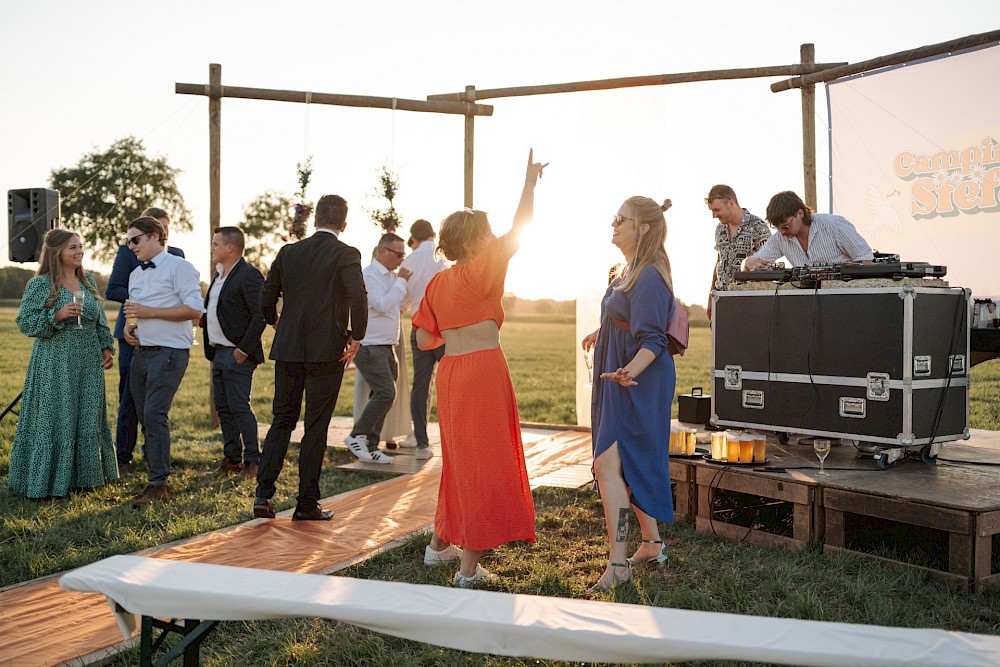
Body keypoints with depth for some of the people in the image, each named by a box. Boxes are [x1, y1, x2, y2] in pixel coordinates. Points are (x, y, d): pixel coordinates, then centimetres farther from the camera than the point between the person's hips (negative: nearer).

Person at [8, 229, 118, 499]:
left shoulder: (89, 282, 11)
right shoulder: (40, 285, -6)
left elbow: (100, 320, 17)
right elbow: (24, 322, -10)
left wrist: (107, 347, 7)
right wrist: (58, 315, -21)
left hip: (88, 363, 6)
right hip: (54, 364, -6)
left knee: (87, 420, 9)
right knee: (52, 420, -2)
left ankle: (82, 476, 20)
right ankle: (43, 482, 7)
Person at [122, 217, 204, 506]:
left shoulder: (179, 267, -6)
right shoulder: (136, 274, 20)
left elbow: (194, 309, -16)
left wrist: (148, 312, -18)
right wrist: (129, 326, 7)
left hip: (169, 352, -9)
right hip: (141, 352, 9)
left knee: (155, 415, -16)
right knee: (146, 418, 9)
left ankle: (158, 484, -13)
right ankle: (159, 479, 17)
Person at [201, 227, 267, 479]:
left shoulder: (249, 275, -13)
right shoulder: (219, 274, 17)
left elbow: (260, 315, -19)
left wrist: (244, 349, -20)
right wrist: (202, 318, 4)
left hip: (237, 354, -9)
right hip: (218, 352, 9)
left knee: (239, 406, -7)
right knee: (223, 408, 11)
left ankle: (253, 459, 2)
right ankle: (231, 458, 19)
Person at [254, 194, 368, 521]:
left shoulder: (288, 252, 6)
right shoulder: (346, 254, -7)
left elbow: (267, 299, 9)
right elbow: (358, 297, -22)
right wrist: (356, 337, -10)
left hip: (288, 350, 4)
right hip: (327, 352, -4)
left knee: (282, 420, 14)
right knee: (316, 428, 4)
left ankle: (264, 494, 6)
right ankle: (307, 504, 10)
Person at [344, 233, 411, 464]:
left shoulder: (390, 276, 16)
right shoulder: (369, 275, -12)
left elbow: (400, 304, 27)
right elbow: (382, 305, -21)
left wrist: (402, 281, 15)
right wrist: (401, 282, -12)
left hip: (385, 347, 9)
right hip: (370, 347, -9)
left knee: (381, 396, 8)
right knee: (386, 393, -18)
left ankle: (369, 447, 14)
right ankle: (357, 436, -5)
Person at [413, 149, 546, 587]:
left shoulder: (438, 283, 11)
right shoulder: (479, 272, -8)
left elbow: (425, 340, 10)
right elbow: (518, 231, -13)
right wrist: (530, 181, -6)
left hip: (450, 372, 7)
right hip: (483, 369, -7)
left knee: (459, 457, 21)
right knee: (482, 461, -1)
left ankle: (440, 544, 32)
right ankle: (470, 567, 4)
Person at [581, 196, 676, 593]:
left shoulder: (649, 277, -18)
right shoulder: (628, 270, 12)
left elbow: (652, 340, -23)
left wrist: (630, 370, -40)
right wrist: (602, 335, 43)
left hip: (637, 383, -10)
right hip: (619, 378, 10)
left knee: (608, 464, -14)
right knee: (632, 466, 15)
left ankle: (618, 564, -11)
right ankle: (652, 546, 26)